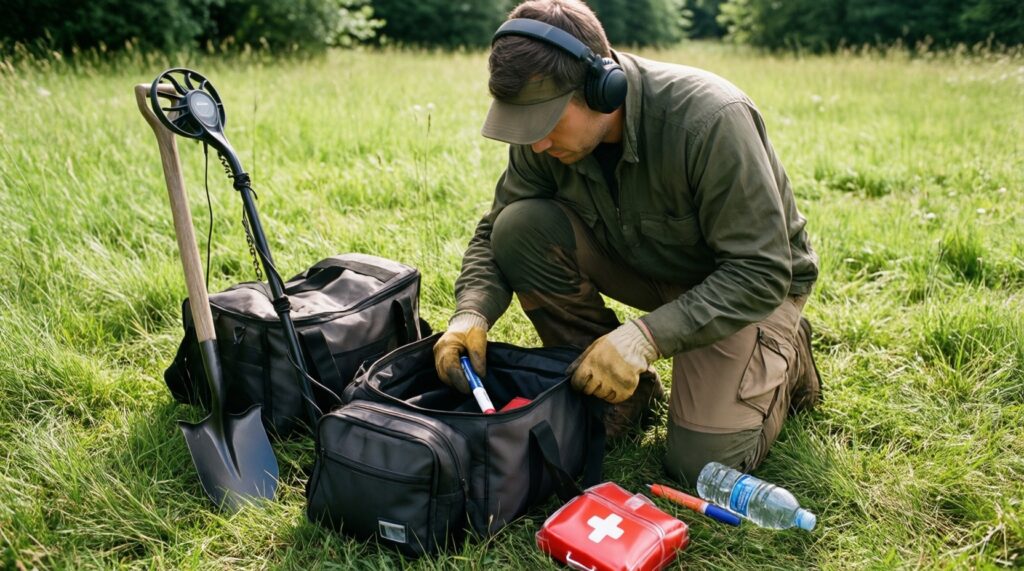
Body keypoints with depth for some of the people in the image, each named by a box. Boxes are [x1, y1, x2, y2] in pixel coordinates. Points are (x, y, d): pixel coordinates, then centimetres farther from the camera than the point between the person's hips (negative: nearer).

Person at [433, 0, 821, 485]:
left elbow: (761, 273, -31)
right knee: (521, 228, -21)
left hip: (751, 282, -5)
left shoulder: (711, 119, -34)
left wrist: (645, 336, -40)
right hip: (647, 263, 5)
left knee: (703, 464, -18)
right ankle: (626, 391, -2)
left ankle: (785, 353, 14)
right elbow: (494, 233, -6)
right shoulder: (547, 125, -17)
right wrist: (471, 314, -25)